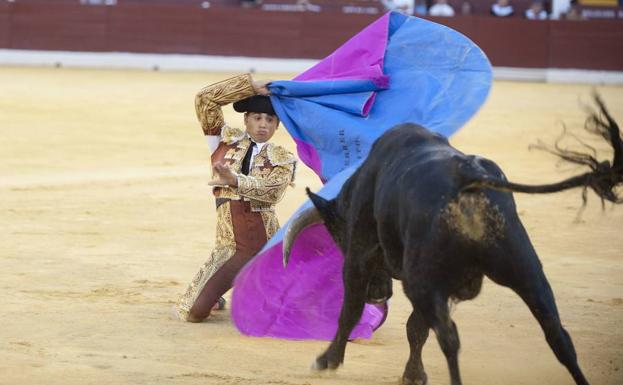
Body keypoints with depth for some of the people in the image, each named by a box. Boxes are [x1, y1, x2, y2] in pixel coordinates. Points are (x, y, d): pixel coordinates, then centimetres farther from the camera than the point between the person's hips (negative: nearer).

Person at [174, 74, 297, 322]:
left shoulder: (282, 160, 4)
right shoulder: (226, 141, 7)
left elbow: (271, 190, -16)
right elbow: (205, 99, -2)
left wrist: (236, 181, -32)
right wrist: (251, 85, -5)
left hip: (267, 244, 0)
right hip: (230, 246, 0)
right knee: (194, 313, -6)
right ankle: (216, 298, 30)